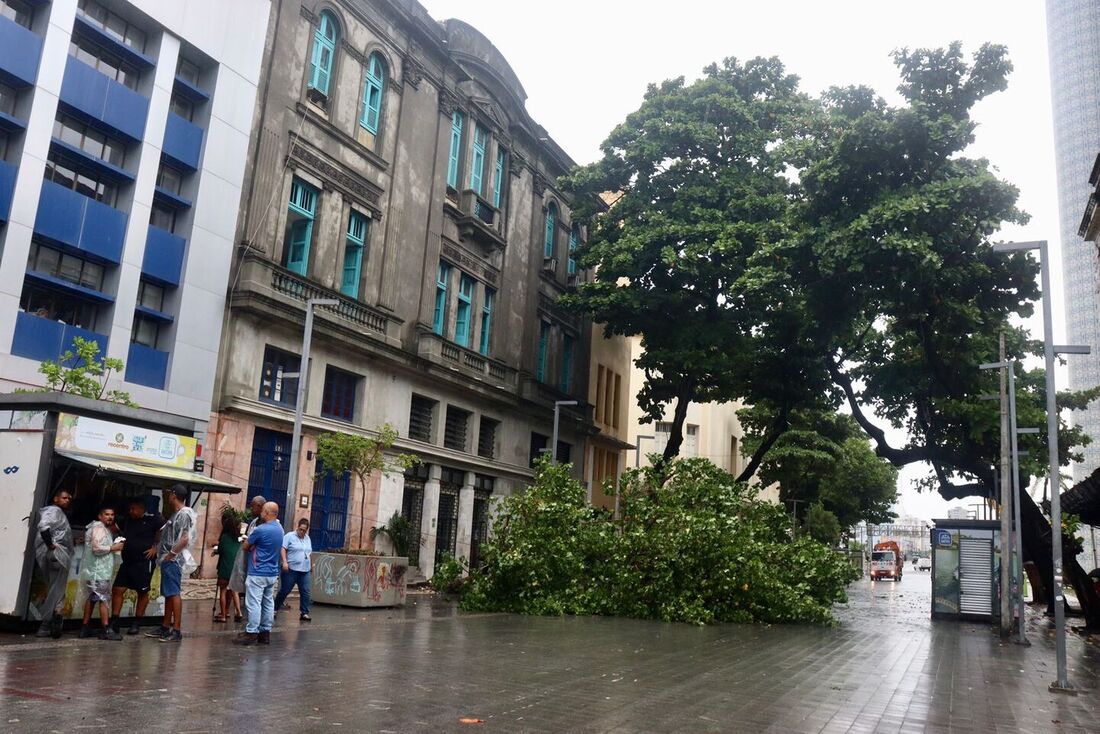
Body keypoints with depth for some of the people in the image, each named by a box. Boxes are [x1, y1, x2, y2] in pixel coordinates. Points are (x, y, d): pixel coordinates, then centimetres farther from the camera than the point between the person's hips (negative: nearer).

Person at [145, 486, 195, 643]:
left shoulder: (184, 514, -12)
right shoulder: (176, 514, 19)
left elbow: (185, 539, -19)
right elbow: (163, 534, 24)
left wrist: (171, 554, -16)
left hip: (173, 560, -10)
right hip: (168, 560, 10)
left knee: (174, 593, -9)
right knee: (168, 594, 13)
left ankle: (176, 631, -9)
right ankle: (165, 628, 19)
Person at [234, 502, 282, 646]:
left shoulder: (260, 530, -16)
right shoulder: (279, 529, 8)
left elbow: (244, 547, -4)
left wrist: (251, 547, 17)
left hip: (258, 573, -8)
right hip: (272, 573, 8)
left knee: (254, 603, -4)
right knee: (268, 603, 9)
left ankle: (251, 633, -3)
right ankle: (265, 633, 13)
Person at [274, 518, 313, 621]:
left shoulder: (307, 538, 15)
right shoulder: (289, 536, -5)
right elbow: (283, 549, -11)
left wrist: (310, 562, 15)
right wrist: (285, 562, -20)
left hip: (305, 570, 6)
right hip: (291, 569, -5)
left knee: (305, 592, 1)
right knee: (284, 591, 2)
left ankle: (304, 613, 5)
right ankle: (274, 609, 18)